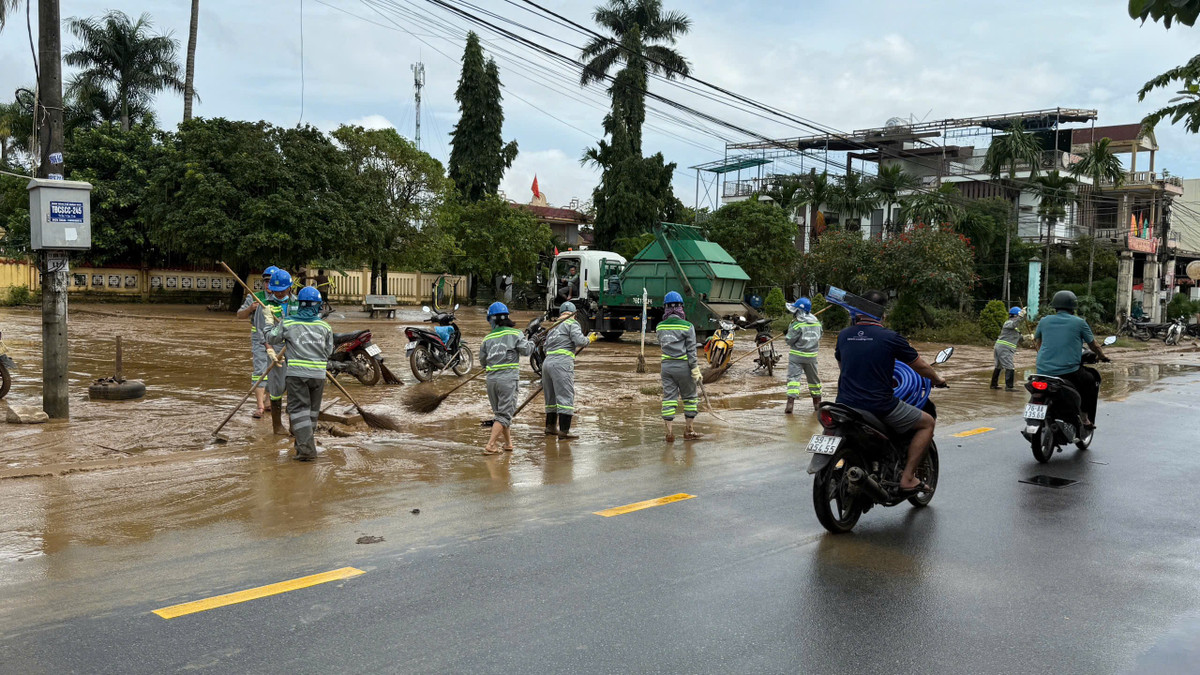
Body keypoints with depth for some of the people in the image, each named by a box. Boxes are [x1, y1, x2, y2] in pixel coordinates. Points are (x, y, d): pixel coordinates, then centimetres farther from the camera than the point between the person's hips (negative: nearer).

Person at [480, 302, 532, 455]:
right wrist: (531, 343, 15)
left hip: (491, 378, 4)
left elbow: (482, 361, 15)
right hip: (508, 378, -4)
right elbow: (526, 350, -6)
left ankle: (508, 443, 26)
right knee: (504, 414, -2)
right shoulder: (515, 333, -1)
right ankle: (490, 445, -11)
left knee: (499, 412, 18)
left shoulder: (487, 338, 9)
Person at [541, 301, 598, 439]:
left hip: (547, 362, 8)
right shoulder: (572, 323, 2)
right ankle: (564, 431, -11)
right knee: (566, 397, -7)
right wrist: (589, 338, 8)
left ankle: (550, 427, 27)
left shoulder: (553, 327, 25)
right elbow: (579, 340, -10)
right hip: (562, 363, -8)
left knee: (551, 397, 18)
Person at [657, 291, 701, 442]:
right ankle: (689, 431, 18)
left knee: (668, 397, 6)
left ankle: (670, 431, 3)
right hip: (683, 365, -3)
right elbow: (691, 351, -9)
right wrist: (695, 371, -7)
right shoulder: (687, 326, -9)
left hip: (666, 365, 3)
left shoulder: (660, 327, 2)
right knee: (690, 397, 12)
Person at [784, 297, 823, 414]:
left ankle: (790, 402, -21)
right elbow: (819, 338, 13)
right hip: (811, 356, 5)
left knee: (793, 377, -7)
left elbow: (789, 340, -13)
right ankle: (817, 402, 30)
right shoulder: (817, 323, 3)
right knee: (814, 378, 18)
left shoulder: (797, 325, -16)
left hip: (796, 355, -5)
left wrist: (787, 334, 5)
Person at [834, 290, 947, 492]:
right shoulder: (891, 337, -7)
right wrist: (938, 380, 25)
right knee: (927, 423, 15)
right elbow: (920, 366, 4)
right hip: (880, 406, -5)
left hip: (846, 405, 5)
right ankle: (908, 477, 6)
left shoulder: (844, 335, 6)